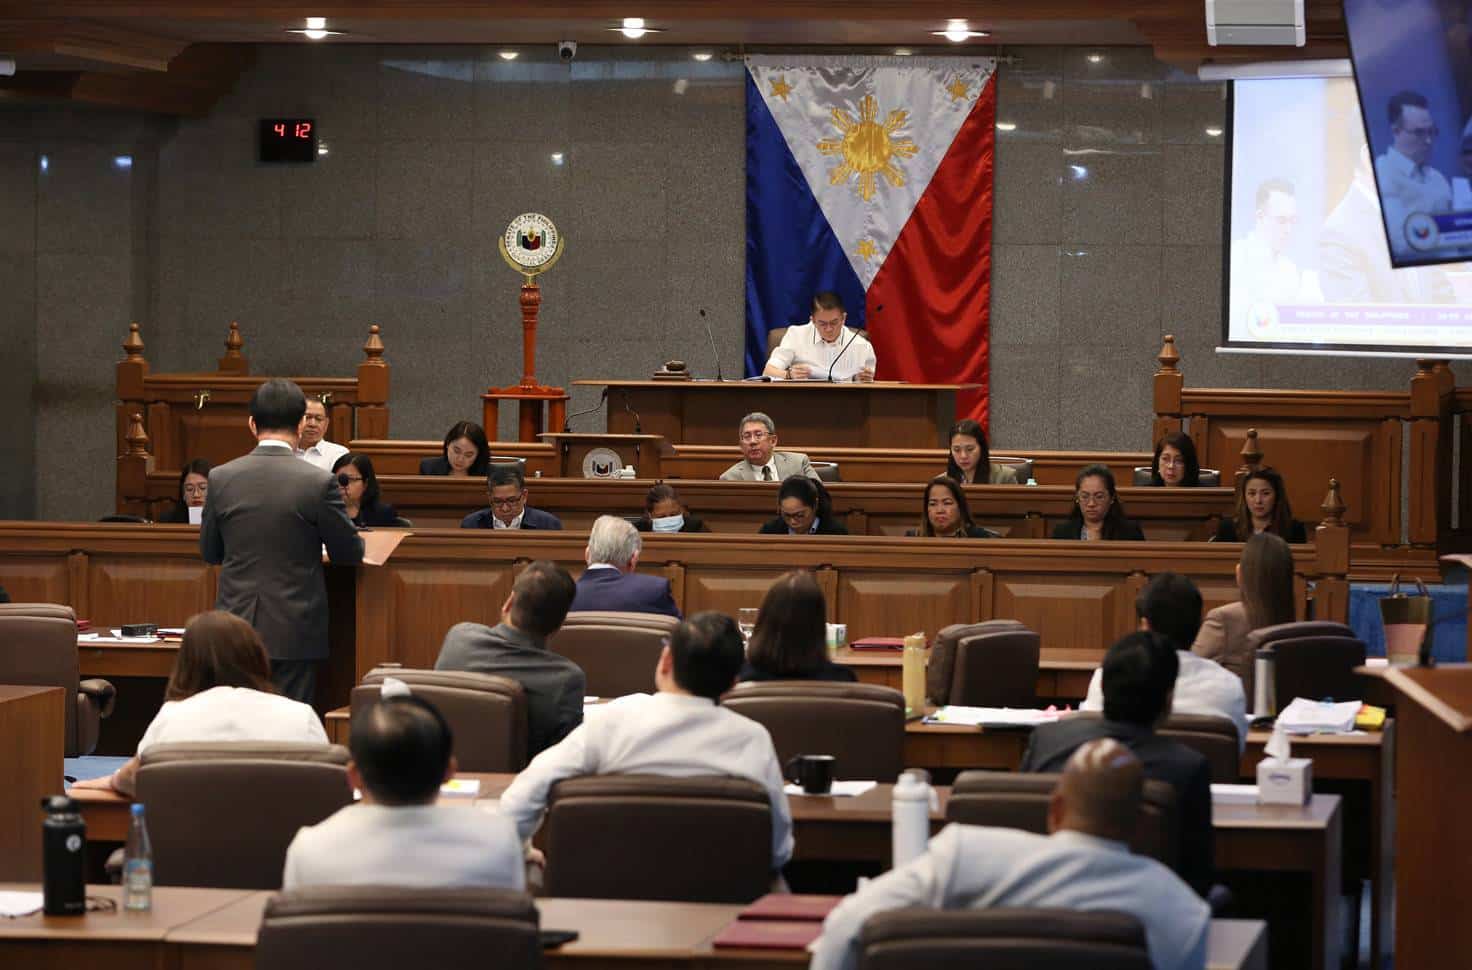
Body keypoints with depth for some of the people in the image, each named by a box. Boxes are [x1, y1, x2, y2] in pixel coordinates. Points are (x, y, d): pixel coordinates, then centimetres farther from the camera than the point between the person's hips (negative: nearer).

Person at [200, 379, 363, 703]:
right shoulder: (318, 482, -11)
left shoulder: (221, 478, -2)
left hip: (236, 628, 3)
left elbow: (209, 552, 11)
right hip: (294, 632, -3)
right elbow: (350, 553, -1)